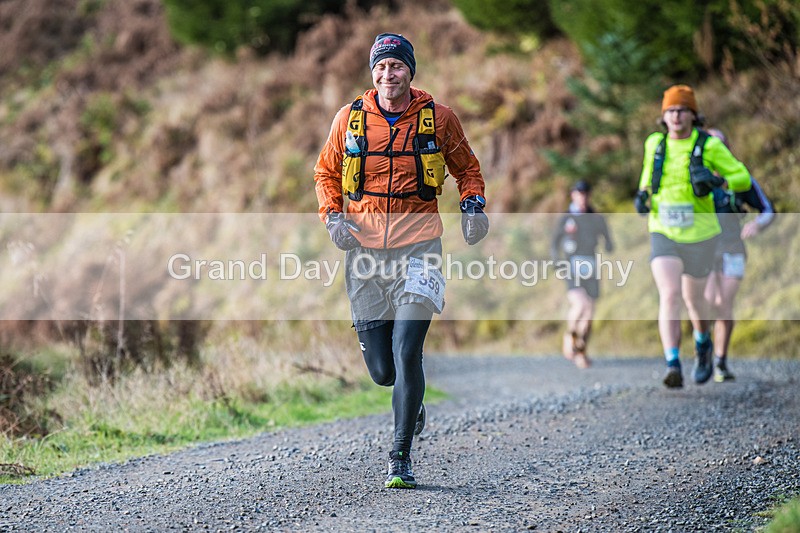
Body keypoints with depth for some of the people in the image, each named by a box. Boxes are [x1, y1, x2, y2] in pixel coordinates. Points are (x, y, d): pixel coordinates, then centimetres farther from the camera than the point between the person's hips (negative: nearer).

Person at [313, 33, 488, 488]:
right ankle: (412, 396, 40)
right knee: (381, 370, 2)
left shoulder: (440, 118, 2)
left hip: (418, 245, -2)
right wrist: (332, 216, 1)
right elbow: (326, 172, 18)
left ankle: (401, 459, -5)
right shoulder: (350, 118, 4)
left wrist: (474, 204, -1)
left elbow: (467, 168, 18)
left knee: (407, 352, -16)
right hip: (364, 246, 2)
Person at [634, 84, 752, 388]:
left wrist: (716, 180, -27)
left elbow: (743, 179, -6)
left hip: (699, 237, -1)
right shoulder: (655, 143, 2)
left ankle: (703, 345, 48)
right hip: (663, 236, 1)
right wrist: (642, 195, 3)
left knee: (693, 299, 16)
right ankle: (673, 366, -26)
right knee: (669, 295, -19)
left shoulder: (709, 146, -10)